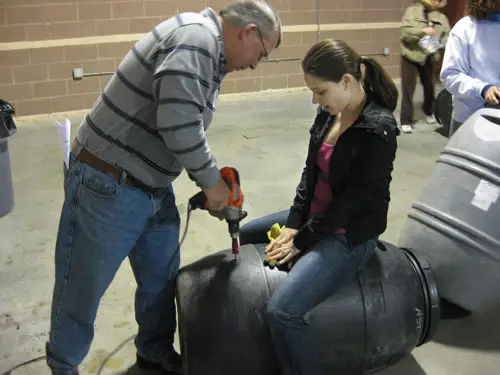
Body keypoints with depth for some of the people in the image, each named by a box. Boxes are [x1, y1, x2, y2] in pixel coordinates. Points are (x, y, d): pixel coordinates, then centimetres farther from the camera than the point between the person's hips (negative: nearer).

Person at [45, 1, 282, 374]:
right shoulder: (196, 38, -21)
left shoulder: (210, 53, 11)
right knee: (82, 288, 9)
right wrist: (212, 181, -14)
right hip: (108, 186, -9)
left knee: (162, 278, 18)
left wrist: (213, 184, 8)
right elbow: (179, 126, -30)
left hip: (154, 189, 10)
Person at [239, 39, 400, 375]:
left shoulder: (379, 129, -24)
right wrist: (293, 224, -4)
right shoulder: (329, 113, -1)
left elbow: (352, 199, -23)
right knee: (245, 236, 24)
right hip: (314, 216, 9)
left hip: (350, 234, -9)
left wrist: (300, 241, -16)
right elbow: (310, 172, 5)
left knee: (282, 311, -25)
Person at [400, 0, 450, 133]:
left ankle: (429, 112, 41)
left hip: (429, 58, 4)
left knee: (429, 87, 18)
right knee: (408, 89, -3)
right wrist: (422, 31, -30)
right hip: (411, 56, -4)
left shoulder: (441, 17, 2)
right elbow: (405, 32, -16)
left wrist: (442, 43, -23)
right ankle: (406, 120, 4)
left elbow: (447, 36, -1)